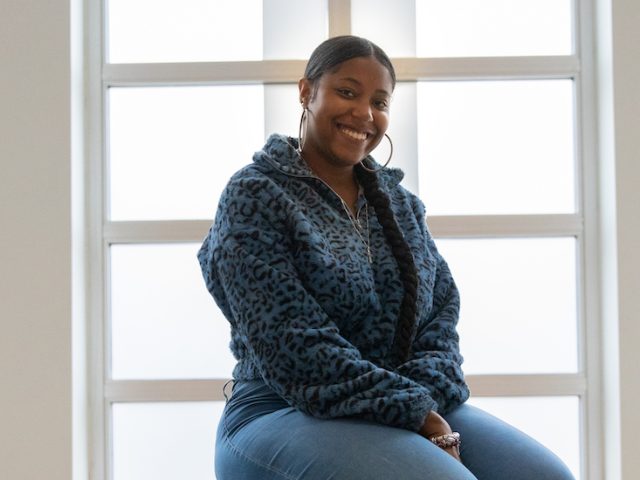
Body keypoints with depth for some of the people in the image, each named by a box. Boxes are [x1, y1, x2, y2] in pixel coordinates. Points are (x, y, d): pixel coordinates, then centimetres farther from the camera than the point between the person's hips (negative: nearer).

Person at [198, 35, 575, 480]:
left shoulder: (400, 201, 15)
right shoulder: (254, 197, -5)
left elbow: (443, 302, 8)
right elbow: (292, 344, -15)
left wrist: (427, 395, -13)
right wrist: (420, 416, -19)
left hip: (419, 406, 6)